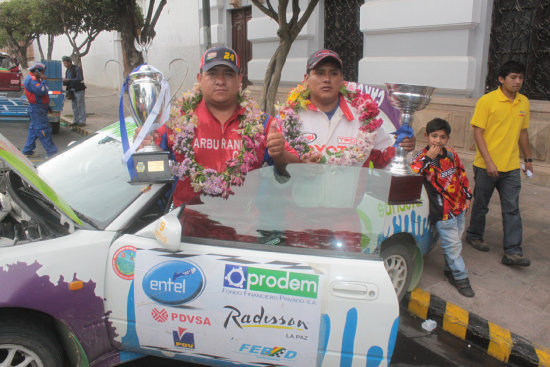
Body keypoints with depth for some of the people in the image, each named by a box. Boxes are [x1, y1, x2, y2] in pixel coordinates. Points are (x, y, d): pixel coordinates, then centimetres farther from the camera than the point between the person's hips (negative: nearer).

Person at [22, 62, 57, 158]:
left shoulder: (34, 79, 18)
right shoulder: (32, 80, -16)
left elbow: (41, 92, 17)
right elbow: (41, 91, -29)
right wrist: (43, 80, -16)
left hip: (37, 108, 11)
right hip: (37, 109, -11)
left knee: (34, 129, 16)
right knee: (43, 130, -10)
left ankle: (28, 150, 24)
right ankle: (51, 152, -9)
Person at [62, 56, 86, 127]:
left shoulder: (77, 68, -11)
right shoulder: (67, 71, 14)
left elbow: (79, 79, -19)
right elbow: (67, 81, 18)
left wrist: (69, 80, -23)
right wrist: (64, 82, -4)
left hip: (79, 90, -8)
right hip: (72, 91, 8)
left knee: (80, 106, -4)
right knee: (74, 107, 11)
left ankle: (82, 121, 0)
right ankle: (76, 121, 17)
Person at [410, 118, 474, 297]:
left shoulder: (451, 154, 4)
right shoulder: (423, 158, -14)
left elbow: (461, 174, 17)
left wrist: (467, 196, 18)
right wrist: (428, 158, -33)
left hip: (459, 207, 7)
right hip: (442, 212, -6)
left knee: (455, 241, 19)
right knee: (452, 245, 0)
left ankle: (450, 269, 37)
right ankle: (460, 277, 15)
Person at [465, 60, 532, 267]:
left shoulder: (524, 102, 9)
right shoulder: (487, 101, -9)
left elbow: (523, 132, 19)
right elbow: (477, 132, -12)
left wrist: (528, 158, 20)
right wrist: (489, 161, -18)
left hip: (511, 167, 4)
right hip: (487, 165, -4)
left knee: (512, 209, 1)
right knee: (481, 205, 11)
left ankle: (513, 252, 4)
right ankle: (474, 235, 32)